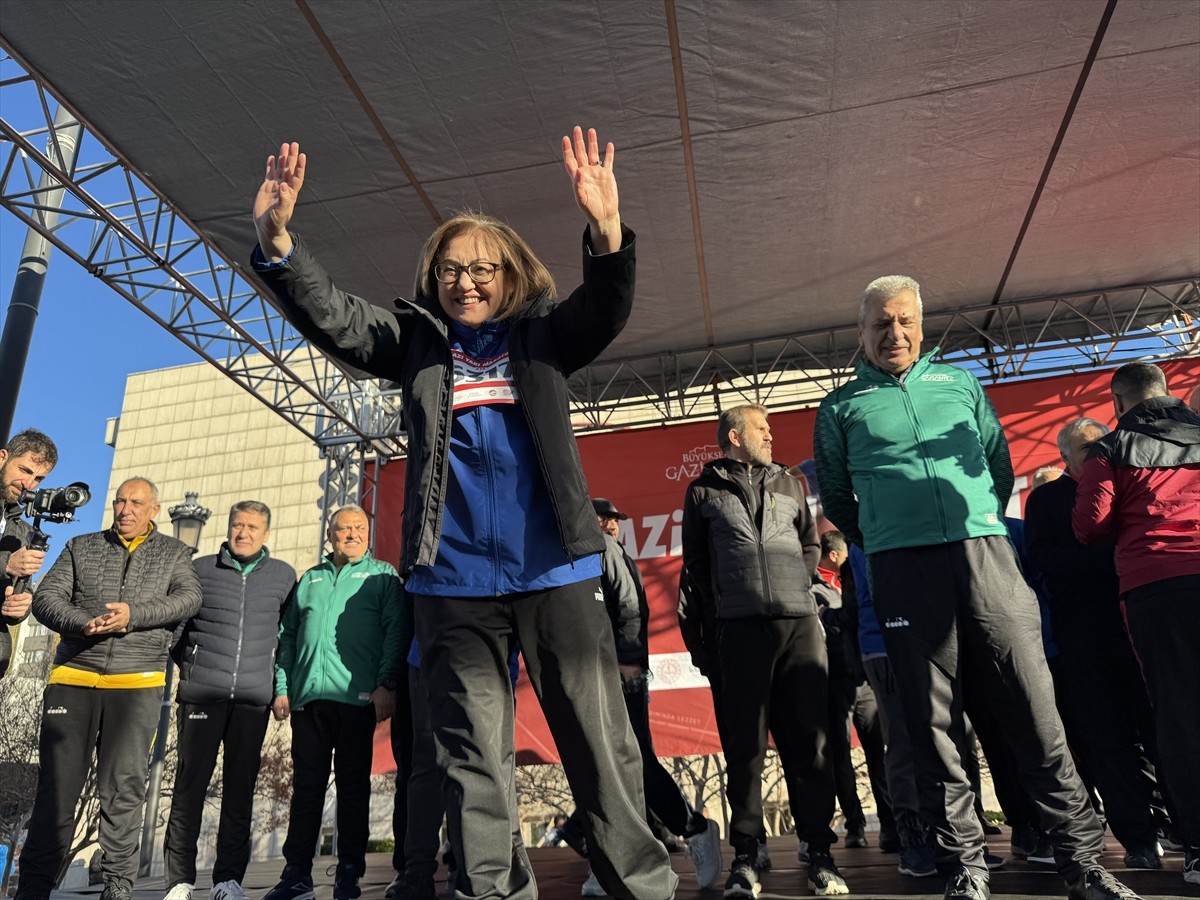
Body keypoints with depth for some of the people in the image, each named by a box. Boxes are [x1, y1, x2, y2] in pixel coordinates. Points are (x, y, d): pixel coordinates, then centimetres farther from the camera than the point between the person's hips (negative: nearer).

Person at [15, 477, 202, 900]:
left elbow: (188, 598, -5)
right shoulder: (81, 548, 13)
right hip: (73, 678, 1)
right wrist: (84, 624, -16)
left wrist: (134, 614, -21)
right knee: (56, 784, 4)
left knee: (124, 789, 1)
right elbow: (46, 596, 3)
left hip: (137, 685, -1)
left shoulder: (174, 553, 10)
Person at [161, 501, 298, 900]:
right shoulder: (201, 569, 6)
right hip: (202, 692, -1)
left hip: (254, 697, 1)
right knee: (191, 781, 1)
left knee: (240, 788, 3)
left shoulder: (283, 575, 9)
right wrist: (187, 662, 9)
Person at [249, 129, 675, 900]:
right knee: (473, 758, 7)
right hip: (453, 577, 1)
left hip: (554, 569, -1)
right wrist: (278, 243, -16)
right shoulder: (416, 339, 13)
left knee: (600, 742, 4)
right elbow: (333, 317, 0)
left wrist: (608, 230, -26)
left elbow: (608, 309, -7)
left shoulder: (542, 335, 10)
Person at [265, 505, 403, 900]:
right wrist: (281, 688, 9)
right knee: (306, 786, 7)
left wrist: (386, 684, -12)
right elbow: (287, 636, 19)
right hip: (307, 697, 4)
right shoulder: (309, 579, 20)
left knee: (353, 786, 2)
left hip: (356, 696, -4)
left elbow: (395, 633, -2)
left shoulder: (382, 575, 8)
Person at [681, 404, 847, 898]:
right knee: (744, 744, 1)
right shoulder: (704, 490, 9)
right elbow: (695, 560, 14)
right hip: (741, 628, -2)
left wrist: (797, 587, 11)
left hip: (800, 622, 3)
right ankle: (745, 855, 8)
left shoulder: (788, 484, 17)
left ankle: (819, 851, 11)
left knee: (810, 738, 3)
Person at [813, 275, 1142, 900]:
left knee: (1035, 710, 1)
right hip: (903, 569, -1)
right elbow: (836, 498, 16)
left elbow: (1001, 465, 24)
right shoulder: (841, 408, 11)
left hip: (986, 554, 2)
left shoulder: (962, 384, 18)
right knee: (935, 725, 2)